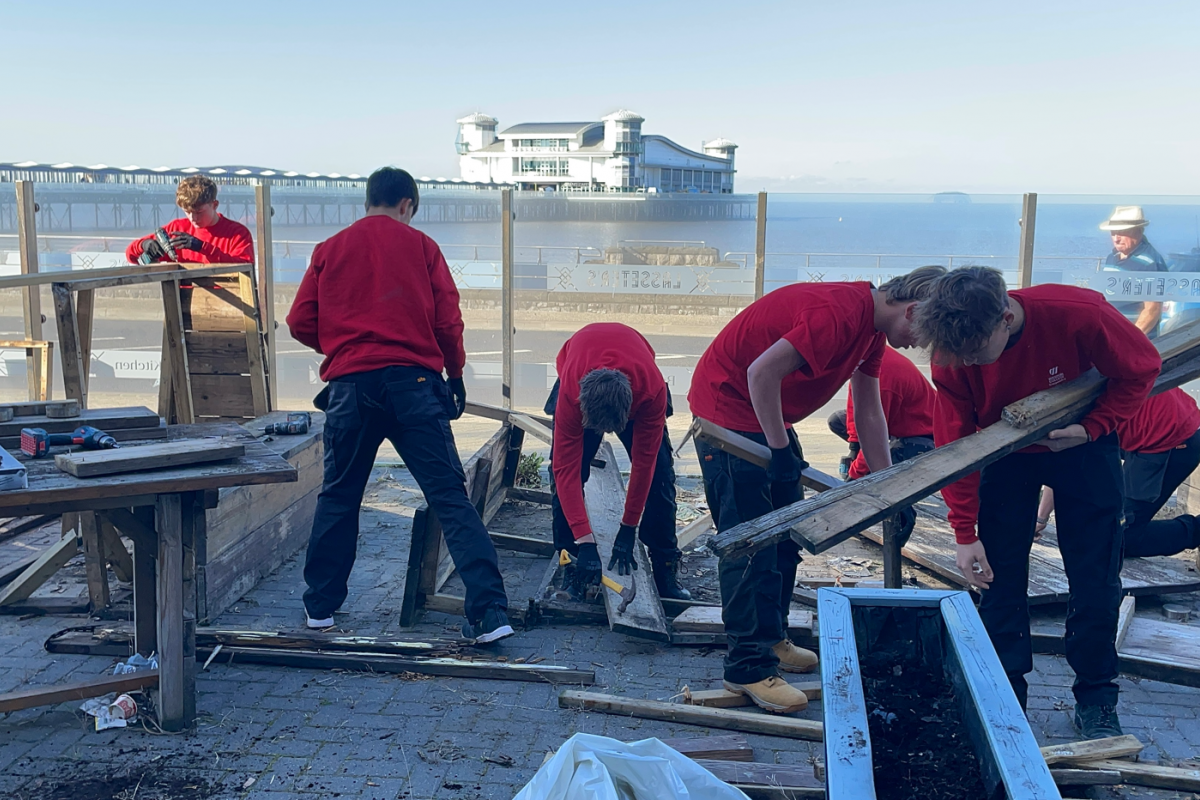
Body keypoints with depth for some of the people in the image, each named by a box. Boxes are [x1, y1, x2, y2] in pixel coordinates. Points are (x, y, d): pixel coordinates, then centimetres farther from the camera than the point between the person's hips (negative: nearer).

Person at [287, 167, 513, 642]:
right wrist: (455, 374, 16)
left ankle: (320, 604, 25)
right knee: (450, 496, -3)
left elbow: (301, 323, 9)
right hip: (414, 383, -1)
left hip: (350, 385, 2)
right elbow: (448, 319, 2)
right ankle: (489, 611, -9)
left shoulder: (330, 250, 11)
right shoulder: (420, 246, 7)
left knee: (338, 497, 18)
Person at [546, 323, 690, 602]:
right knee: (563, 468, -17)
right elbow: (566, 469, -38)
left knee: (659, 472, -10)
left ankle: (665, 572, -1)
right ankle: (569, 564, -6)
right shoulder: (570, 393, -43)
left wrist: (628, 531, -26)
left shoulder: (652, 390, -42)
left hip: (636, 378, 0)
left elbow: (643, 461, -31)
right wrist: (586, 543, -42)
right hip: (581, 377, 0)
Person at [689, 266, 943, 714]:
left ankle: (770, 639, 26)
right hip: (726, 408, -10)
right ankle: (748, 669, -2)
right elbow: (762, 373, -32)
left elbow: (869, 414, 10)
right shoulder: (840, 315, -27)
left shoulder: (872, 327, 5)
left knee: (786, 535, 14)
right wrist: (781, 451, -24)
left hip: (766, 417, 10)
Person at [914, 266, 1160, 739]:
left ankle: (1096, 701, 16)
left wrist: (1092, 428, -25)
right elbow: (954, 446, -19)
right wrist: (965, 533, -20)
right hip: (1006, 454, 1)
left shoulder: (1079, 314, -34)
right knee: (998, 578, -3)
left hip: (1082, 447, -1)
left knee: (1096, 580, 0)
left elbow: (1142, 368, -15)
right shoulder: (952, 352, -27)